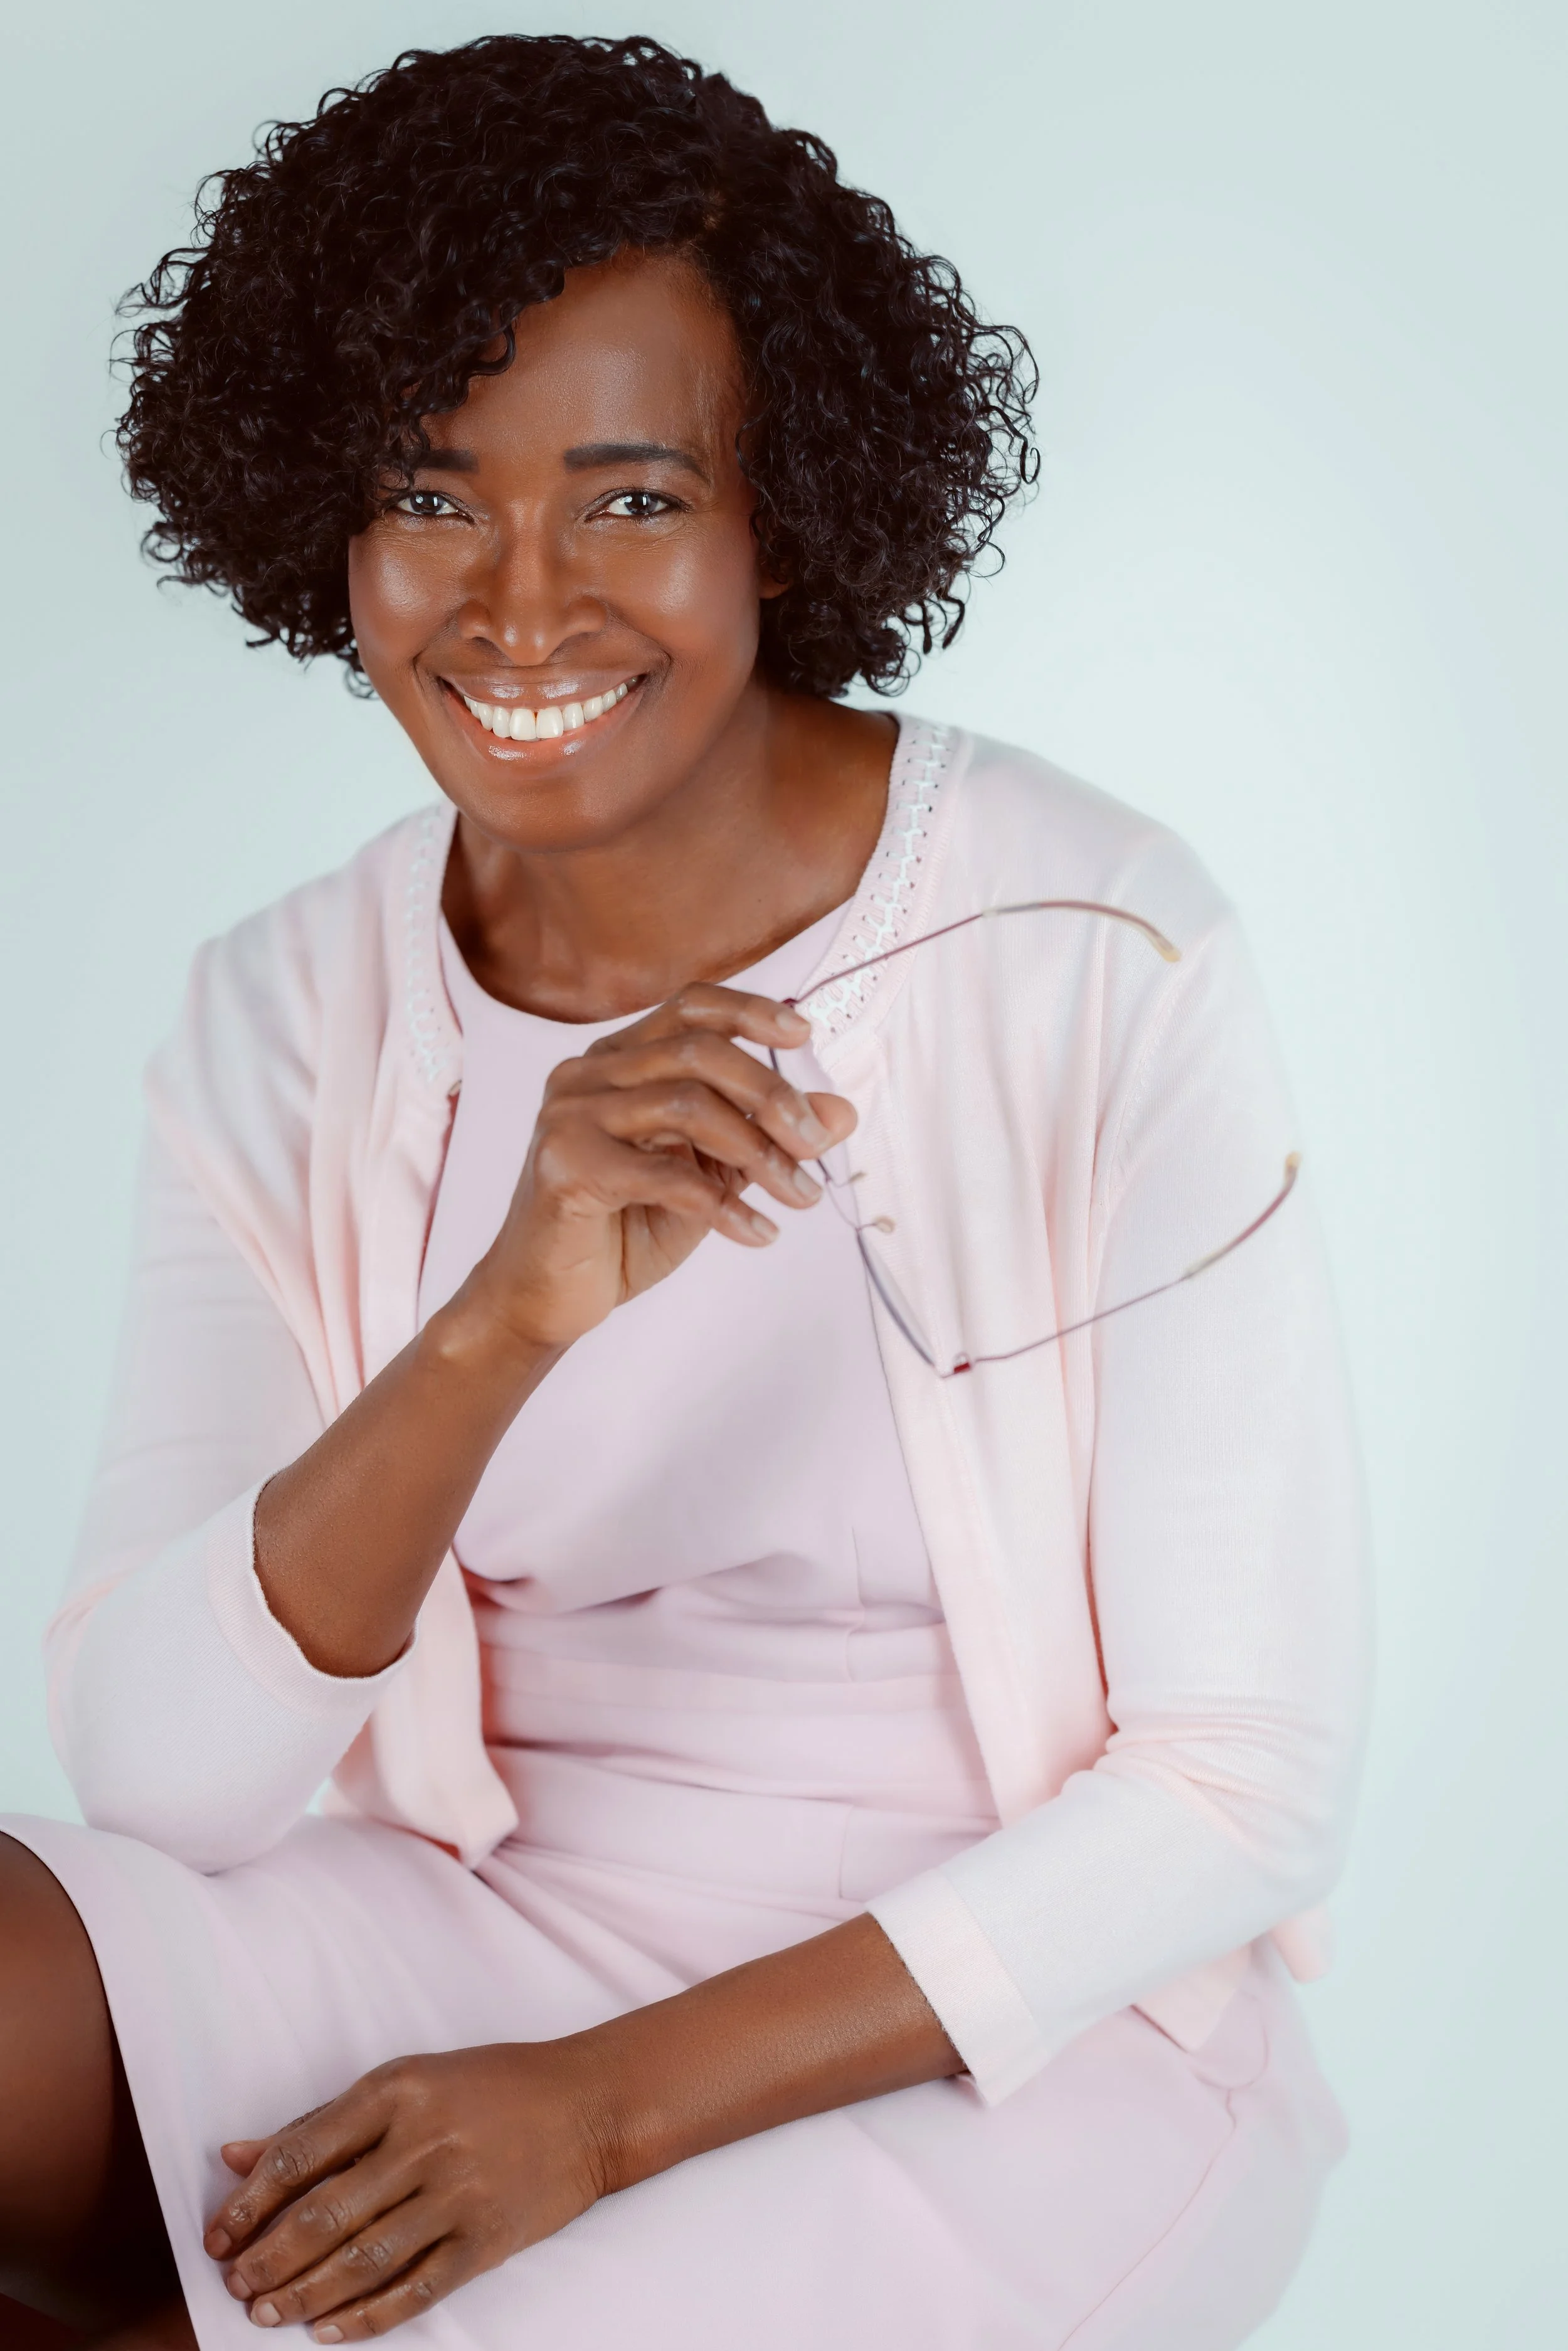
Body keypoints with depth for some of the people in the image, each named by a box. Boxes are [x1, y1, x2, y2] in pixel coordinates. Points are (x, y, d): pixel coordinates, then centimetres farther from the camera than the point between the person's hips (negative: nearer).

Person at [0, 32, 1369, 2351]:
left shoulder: (1099, 964, -16)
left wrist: (609, 2103, -17)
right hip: (477, 1925, 4)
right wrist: (503, 1327, -29)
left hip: (1007, 2026, -3)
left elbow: (1244, 1788, -12)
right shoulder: (288, 1019, -3)